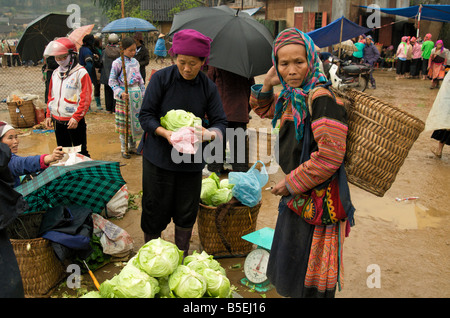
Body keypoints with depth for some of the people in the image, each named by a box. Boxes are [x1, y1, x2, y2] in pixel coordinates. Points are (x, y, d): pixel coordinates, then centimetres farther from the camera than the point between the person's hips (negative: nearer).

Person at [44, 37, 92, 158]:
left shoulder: (81, 73, -10)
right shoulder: (55, 73, 11)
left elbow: (86, 98, -14)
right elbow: (51, 96, 19)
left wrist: (76, 117, -19)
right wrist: (49, 115, 13)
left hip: (74, 121, -7)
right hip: (58, 120, 7)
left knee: (80, 151, 1)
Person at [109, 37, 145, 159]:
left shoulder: (135, 62, 9)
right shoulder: (117, 63, -8)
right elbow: (112, 81, -9)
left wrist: (143, 93, 13)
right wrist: (120, 93, -21)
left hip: (136, 93, 5)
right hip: (124, 95, -5)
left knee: (135, 120, 10)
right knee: (124, 122, 1)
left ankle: (133, 146, 24)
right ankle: (124, 149, 13)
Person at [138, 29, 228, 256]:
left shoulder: (208, 87, -1)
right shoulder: (161, 78, -6)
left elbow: (220, 122, 0)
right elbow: (146, 115, -6)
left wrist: (210, 133, -24)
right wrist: (165, 133, -24)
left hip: (192, 160, 2)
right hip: (159, 157, -2)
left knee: (187, 212, 11)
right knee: (155, 209, 7)